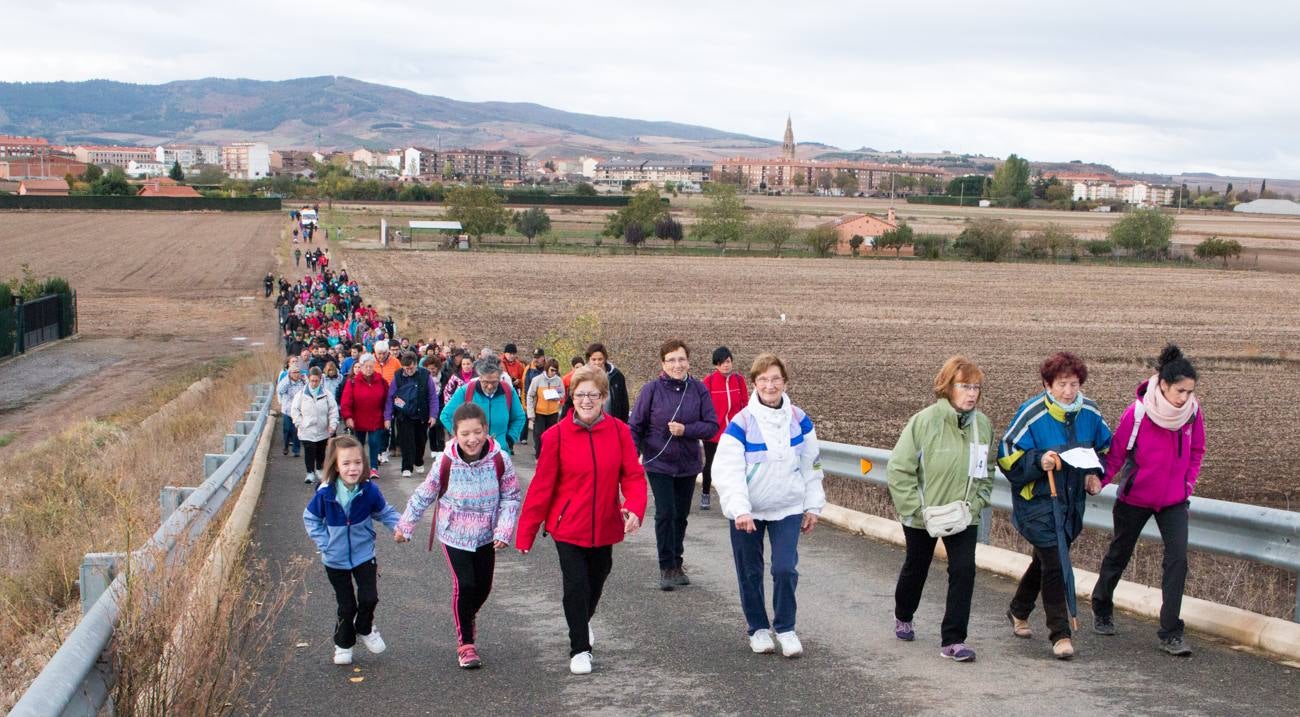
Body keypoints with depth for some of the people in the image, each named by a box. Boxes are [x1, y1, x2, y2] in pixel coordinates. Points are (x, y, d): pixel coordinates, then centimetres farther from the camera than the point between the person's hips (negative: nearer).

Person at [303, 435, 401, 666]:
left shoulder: (369, 491, -16)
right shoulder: (325, 494, -18)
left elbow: (385, 512, 1)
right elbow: (310, 518, -1)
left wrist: (400, 526, -17)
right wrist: (323, 543, -10)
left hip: (364, 554, 1)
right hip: (336, 559, 0)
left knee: (369, 598, -7)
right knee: (346, 607, 8)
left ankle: (364, 629, 25)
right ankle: (343, 644, 32)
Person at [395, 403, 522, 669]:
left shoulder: (499, 460, -16)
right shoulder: (445, 463, -18)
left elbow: (511, 497, -6)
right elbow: (423, 496, -3)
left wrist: (504, 531, -16)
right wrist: (404, 526, 4)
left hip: (486, 536, 2)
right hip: (454, 535, -2)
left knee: (483, 586, 9)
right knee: (464, 585, -11)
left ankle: (468, 617, 42)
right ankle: (465, 642, 5)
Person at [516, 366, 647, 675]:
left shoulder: (619, 431, -8)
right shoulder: (556, 435, -13)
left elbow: (633, 475, -7)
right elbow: (542, 485, -9)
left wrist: (634, 508, -27)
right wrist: (526, 532, -6)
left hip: (604, 526, 3)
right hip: (568, 526, -3)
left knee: (596, 583, 21)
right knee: (576, 586, -8)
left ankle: (582, 623, 51)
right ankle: (580, 649, 11)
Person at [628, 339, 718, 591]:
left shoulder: (699, 389, -5)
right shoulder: (652, 389, -11)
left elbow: (712, 426, -5)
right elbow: (635, 426, -6)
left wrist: (685, 430, -19)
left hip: (688, 464, 3)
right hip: (659, 463, -3)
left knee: (681, 515, 13)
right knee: (665, 514, -10)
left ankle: (677, 564, 29)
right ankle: (667, 568, 2)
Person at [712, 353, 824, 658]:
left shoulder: (799, 420, -2)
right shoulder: (740, 423, -13)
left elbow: (811, 467, 7)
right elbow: (728, 470, -18)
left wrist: (812, 507, 6)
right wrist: (739, 510, -29)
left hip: (788, 509, 1)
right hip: (747, 511, -1)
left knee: (785, 569, -8)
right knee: (750, 573, 8)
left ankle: (785, 628, 12)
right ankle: (758, 628, 27)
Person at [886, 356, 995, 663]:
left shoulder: (983, 424, -5)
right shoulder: (924, 421, -19)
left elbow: (987, 470, 8)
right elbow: (899, 469, -17)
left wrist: (976, 503, -5)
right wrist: (917, 508, -20)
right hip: (922, 516, -2)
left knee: (964, 570, -11)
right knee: (916, 568, 18)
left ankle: (953, 640, -2)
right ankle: (903, 616, 46)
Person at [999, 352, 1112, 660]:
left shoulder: (1090, 412, -1)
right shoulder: (1031, 414, -18)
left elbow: (1105, 448, 17)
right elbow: (1008, 458, -15)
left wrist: (1094, 474, 0)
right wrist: (1039, 462, -30)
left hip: (1072, 500, 6)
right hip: (1037, 499, -6)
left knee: (1045, 559, 20)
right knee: (1055, 564, -10)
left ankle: (1019, 611, 42)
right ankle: (1061, 634, 0)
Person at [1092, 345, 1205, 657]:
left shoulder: (1192, 411, -9)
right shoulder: (1138, 412, -20)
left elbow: (1196, 451, 8)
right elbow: (1116, 452, -12)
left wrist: (1188, 483, 3)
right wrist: (1100, 479, -21)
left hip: (1174, 501, 2)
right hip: (1135, 498, -2)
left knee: (1177, 558, -13)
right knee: (1119, 554, 16)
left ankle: (1171, 633, -7)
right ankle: (1102, 609, 41)